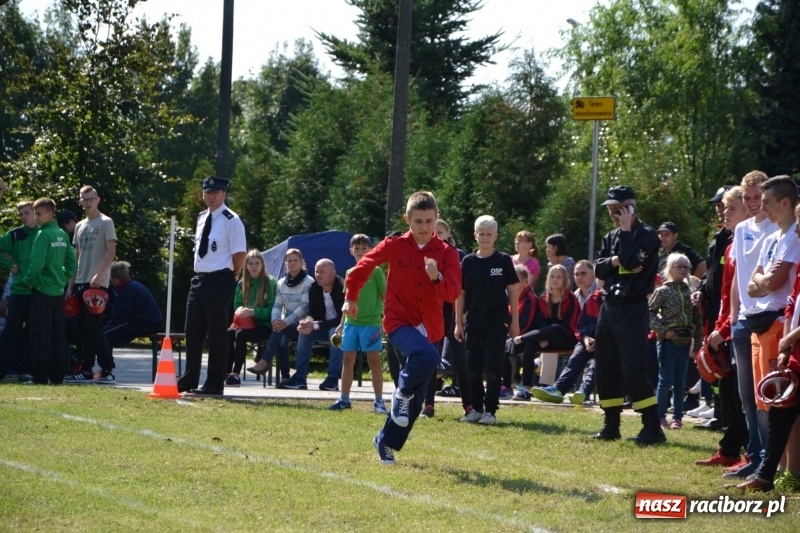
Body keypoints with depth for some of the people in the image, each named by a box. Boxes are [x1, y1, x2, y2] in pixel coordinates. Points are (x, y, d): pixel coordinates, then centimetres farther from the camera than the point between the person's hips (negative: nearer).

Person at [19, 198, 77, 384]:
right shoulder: (62, 235, 9)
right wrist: (63, 279, 13)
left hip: (42, 291, -7)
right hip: (59, 291, 7)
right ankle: (57, 376, 11)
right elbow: (71, 261, 11)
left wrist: (28, 281, -6)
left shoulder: (43, 235, -13)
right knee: (57, 336, 9)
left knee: (40, 336, -3)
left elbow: (37, 263, -19)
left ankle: (40, 377, -4)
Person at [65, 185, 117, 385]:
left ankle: (108, 370, -9)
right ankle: (86, 370, 9)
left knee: (94, 327, -11)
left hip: (97, 284, -7)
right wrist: (70, 285, 13)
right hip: (80, 283, 7)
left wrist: (99, 275, -22)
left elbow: (111, 252, -10)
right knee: (83, 329, 6)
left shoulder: (105, 223, -2)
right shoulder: (80, 226, 18)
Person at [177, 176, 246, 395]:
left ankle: (215, 383, 5)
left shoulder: (231, 221, -10)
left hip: (219, 281, -8)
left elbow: (240, 254, -12)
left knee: (217, 333, -2)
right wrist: (200, 274, 13)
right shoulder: (201, 218, 14)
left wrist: (228, 276, -4)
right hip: (199, 279, 8)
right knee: (193, 331, 12)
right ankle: (189, 379, 22)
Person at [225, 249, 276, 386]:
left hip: (265, 325, -5)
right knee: (229, 333, -25)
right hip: (246, 323, 5)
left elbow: (273, 309, -11)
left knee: (241, 334, -32)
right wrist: (240, 311, -6)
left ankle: (236, 374, -29)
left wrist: (253, 312, -23)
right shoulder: (242, 284, 12)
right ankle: (227, 372, -27)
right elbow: (237, 305, 19)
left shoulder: (271, 283, -5)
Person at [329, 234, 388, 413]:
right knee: (347, 360, 8)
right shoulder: (350, 273, 11)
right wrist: (342, 323, 16)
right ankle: (344, 399, 15)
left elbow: (385, 296, -3)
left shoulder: (376, 271, -4)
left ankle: (379, 401, 3)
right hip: (351, 323, 5)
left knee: (374, 360, -2)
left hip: (371, 323, -5)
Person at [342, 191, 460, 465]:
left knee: (415, 400, 6)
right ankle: (403, 390, -6)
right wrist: (351, 297, 18)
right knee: (428, 356, -35)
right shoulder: (394, 246, -5)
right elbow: (364, 265, 11)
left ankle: (386, 442, 25)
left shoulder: (446, 253, -2)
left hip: (430, 328, 3)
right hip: (399, 322, -3)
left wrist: (437, 277, -30)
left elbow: (454, 293, -12)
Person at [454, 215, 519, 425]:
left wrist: (515, 321, -1)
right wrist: (458, 323, 4)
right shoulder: (468, 262, 4)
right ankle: (476, 409, 17)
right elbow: (460, 293, 7)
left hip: (497, 323, -3)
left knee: (493, 368, -4)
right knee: (473, 369, 6)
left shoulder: (503, 260, -1)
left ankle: (490, 411, 0)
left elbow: (513, 291, 1)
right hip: (474, 323, 3)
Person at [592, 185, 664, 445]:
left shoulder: (647, 235, -7)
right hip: (609, 306, 8)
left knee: (634, 369, -14)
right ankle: (611, 424, 18)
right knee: (605, 369, 9)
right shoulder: (610, 237, 15)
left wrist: (626, 230, -13)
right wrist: (613, 261, -14)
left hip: (633, 308, -8)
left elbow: (631, 261, -22)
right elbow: (598, 269, 6)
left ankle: (653, 427, -13)